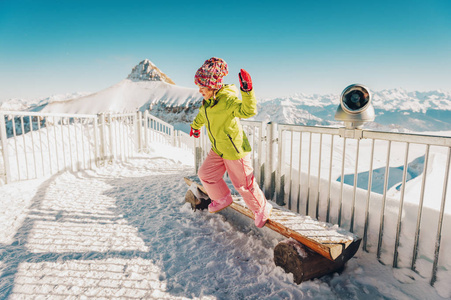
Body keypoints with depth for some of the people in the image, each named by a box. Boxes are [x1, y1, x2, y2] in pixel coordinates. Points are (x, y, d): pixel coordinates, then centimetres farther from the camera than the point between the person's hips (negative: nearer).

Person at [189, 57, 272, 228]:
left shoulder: (227, 99, -23)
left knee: (243, 184, 4)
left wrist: (247, 91, -52)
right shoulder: (209, 100, 3)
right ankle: (222, 199, 42)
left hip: (235, 151, -8)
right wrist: (195, 126, 42)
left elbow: (248, 111, -37)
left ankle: (262, 208, 30)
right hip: (218, 150, 9)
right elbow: (202, 114, 24)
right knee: (205, 174, 18)